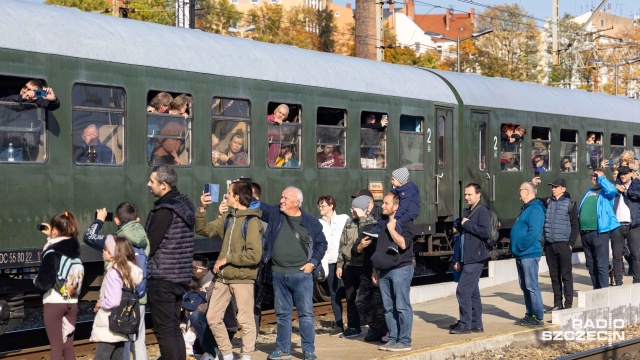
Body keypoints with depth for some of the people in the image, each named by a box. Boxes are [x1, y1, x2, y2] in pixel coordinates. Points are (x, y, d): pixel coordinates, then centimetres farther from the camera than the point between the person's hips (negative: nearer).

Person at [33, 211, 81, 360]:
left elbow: (44, 282, -19)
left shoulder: (52, 252, -16)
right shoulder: (74, 248, 2)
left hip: (54, 302, -6)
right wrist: (51, 237, 24)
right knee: (68, 346, 12)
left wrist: (35, 281, 1)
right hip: (72, 302, 6)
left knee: (56, 347, 1)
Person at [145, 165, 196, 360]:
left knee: (164, 331, -3)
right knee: (174, 328, 15)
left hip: (162, 278, -9)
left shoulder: (165, 210, -17)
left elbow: (149, 245, -18)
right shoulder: (184, 204, 11)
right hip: (180, 277, 9)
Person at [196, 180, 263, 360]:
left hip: (242, 279, -8)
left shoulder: (252, 221, -13)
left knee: (245, 320, 0)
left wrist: (227, 259, -16)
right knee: (213, 317, 10)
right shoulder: (227, 218, 10)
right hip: (223, 278, 8)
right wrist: (202, 209, 1)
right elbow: (203, 230, 15)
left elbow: (254, 255, -20)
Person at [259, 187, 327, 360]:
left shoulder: (310, 221, -1)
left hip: (301, 274, -3)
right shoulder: (274, 214, 5)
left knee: (306, 313, 0)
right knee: (282, 313, 11)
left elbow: (321, 243, 5)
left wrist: (313, 262, -5)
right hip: (278, 274, 3)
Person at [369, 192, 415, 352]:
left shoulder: (405, 222, -6)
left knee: (402, 307, -7)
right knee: (389, 308, 9)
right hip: (383, 271, 8)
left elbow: (403, 243, -22)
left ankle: (404, 341, -4)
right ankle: (392, 339, 14)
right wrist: (375, 270, 19)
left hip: (400, 269, -8)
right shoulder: (383, 223, 17)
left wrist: (391, 229, -13)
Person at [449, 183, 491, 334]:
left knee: (463, 291, -11)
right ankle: (476, 324, 16)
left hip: (476, 259, -10)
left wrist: (467, 224, -16)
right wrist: (459, 260, 22)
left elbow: (486, 232, -24)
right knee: (472, 292, 11)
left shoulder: (482, 211, -10)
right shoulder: (468, 212, 18)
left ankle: (465, 324, -6)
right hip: (468, 259, 10)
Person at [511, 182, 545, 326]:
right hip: (521, 255, 10)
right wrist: (514, 247, 16)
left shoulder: (535, 209, -14)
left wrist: (521, 247, -19)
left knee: (531, 286, -8)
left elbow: (533, 232, -23)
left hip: (529, 254, -10)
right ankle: (530, 315, 19)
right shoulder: (527, 208, 18)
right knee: (525, 286, 13)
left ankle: (538, 317, -4)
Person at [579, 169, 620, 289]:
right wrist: (580, 229, 11)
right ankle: (596, 289, 21)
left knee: (601, 264, -8)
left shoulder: (605, 192, 3)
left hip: (599, 232, -7)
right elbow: (580, 210, 25)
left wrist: (601, 179, -7)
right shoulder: (588, 193, 22)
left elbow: (612, 189, -21)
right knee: (590, 265, 12)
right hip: (585, 233, 7)